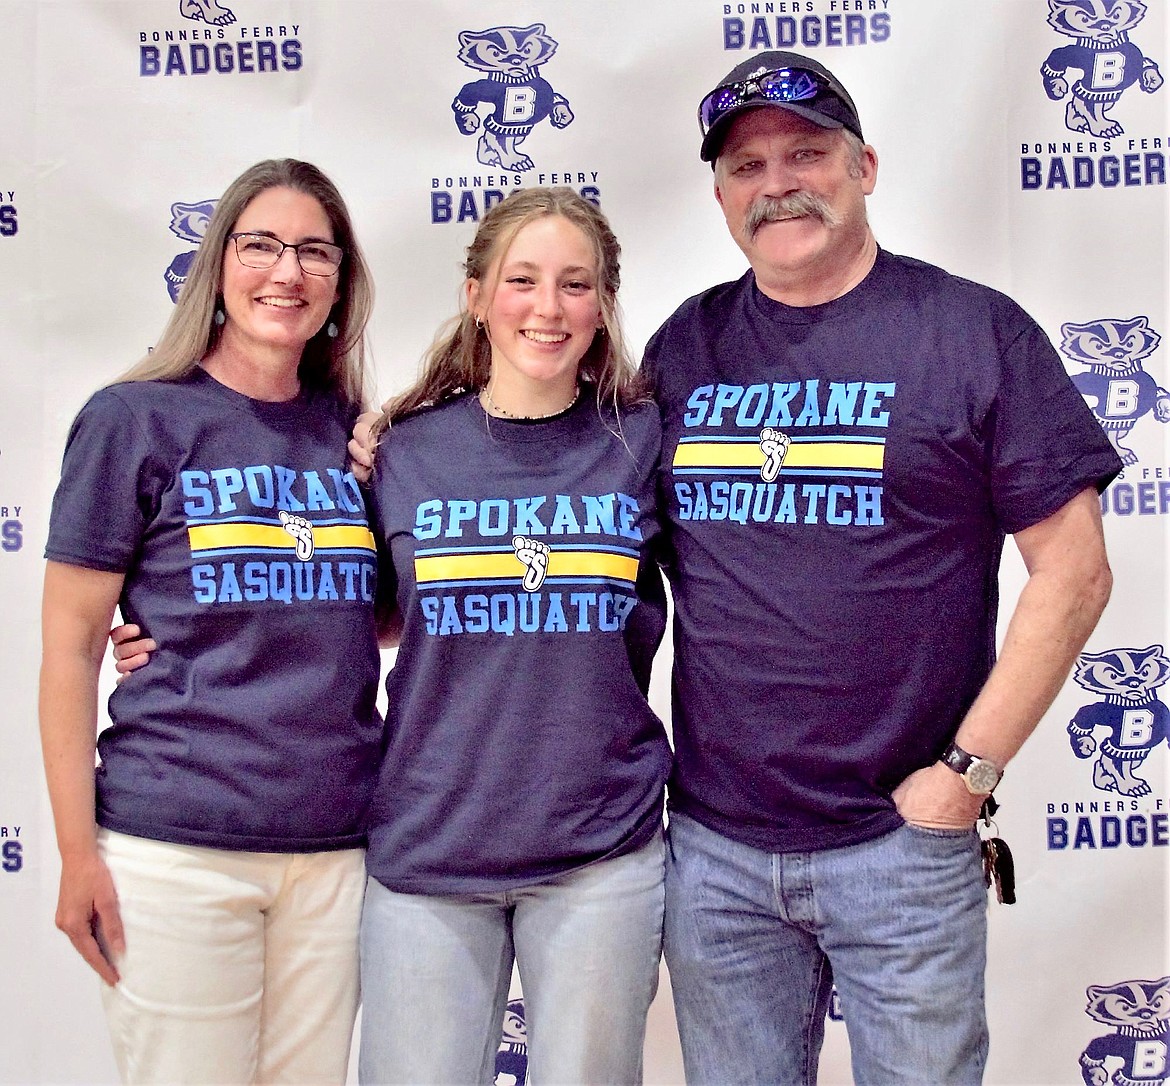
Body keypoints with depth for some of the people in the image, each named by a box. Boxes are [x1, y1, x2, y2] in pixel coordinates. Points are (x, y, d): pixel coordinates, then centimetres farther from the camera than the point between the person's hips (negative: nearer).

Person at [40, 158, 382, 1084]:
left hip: (337, 844, 4)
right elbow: (70, 645, -4)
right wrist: (78, 853, -7)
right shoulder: (138, 419, -3)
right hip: (175, 848, -4)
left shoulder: (354, 432, 8)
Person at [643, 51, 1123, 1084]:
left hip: (902, 845, -3)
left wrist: (967, 771, -9)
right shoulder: (684, 346, 6)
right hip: (711, 845, 3)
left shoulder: (976, 331, -4)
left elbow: (1073, 572, -5)